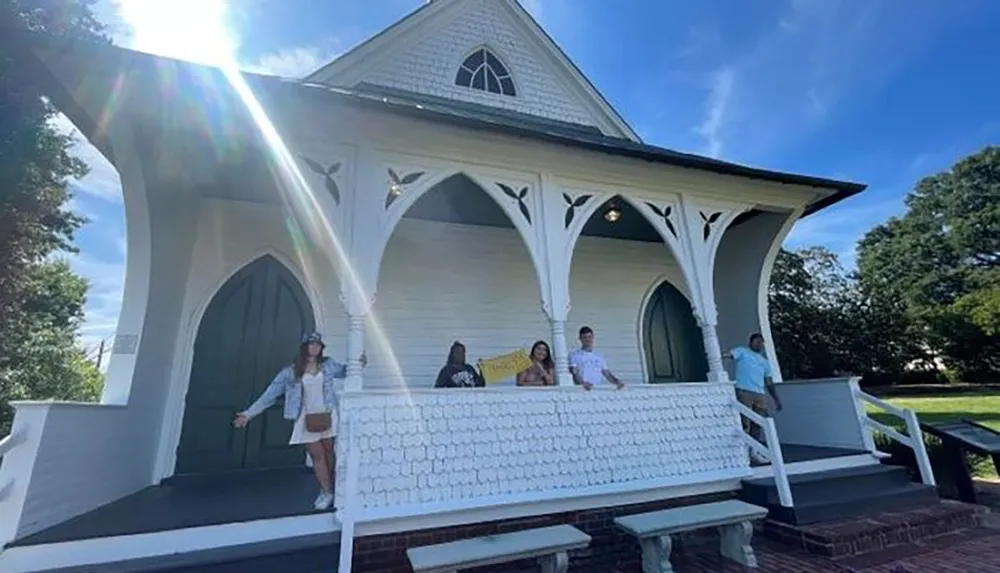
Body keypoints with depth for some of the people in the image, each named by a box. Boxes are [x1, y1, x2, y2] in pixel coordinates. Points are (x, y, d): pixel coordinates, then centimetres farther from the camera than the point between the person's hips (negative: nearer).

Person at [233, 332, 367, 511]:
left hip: (326, 416, 1)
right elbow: (270, 394, -3)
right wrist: (249, 413, -5)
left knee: (328, 452, 10)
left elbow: (344, 371, 17)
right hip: (307, 420, -1)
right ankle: (327, 493, 21)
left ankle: (328, 489, 29)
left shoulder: (328, 365, 0)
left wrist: (359, 364, -2)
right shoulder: (290, 372, -5)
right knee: (317, 455, 4)